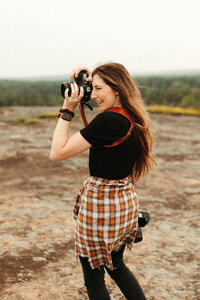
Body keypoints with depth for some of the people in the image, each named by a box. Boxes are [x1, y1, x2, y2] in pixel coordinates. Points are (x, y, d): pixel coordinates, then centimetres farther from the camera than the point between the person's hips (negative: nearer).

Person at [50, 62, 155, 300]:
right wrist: (87, 79, 8)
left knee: (93, 277, 11)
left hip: (101, 204, -9)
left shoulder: (109, 120, -24)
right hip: (126, 201, 9)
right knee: (115, 265, 27)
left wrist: (68, 109, -16)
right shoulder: (132, 117, 1)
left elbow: (57, 153, -22)